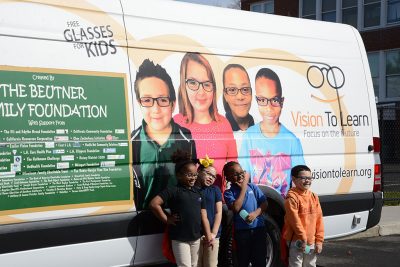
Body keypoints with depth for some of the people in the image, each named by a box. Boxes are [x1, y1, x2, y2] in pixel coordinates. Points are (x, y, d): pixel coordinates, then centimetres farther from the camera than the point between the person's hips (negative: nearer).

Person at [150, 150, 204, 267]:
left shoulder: (198, 192, 8)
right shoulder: (173, 191, -11)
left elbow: (203, 216, 13)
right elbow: (154, 204, -18)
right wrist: (167, 219, -12)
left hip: (196, 238, 6)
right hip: (180, 239, -6)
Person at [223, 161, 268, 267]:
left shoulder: (252, 186, 6)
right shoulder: (228, 193, -1)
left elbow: (265, 203, 5)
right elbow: (236, 208, -17)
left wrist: (255, 213, -15)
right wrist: (244, 187, -11)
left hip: (259, 228, 2)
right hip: (241, 231, -2)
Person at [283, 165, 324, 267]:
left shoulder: (314, 197, 8)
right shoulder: (292, 197, -13)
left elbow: (319, 219, 8)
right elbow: (294, 220, -17)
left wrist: (319, 240, 2)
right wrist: (303, 238, -17)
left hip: (312, 242, 7)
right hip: (297, 241, -7)